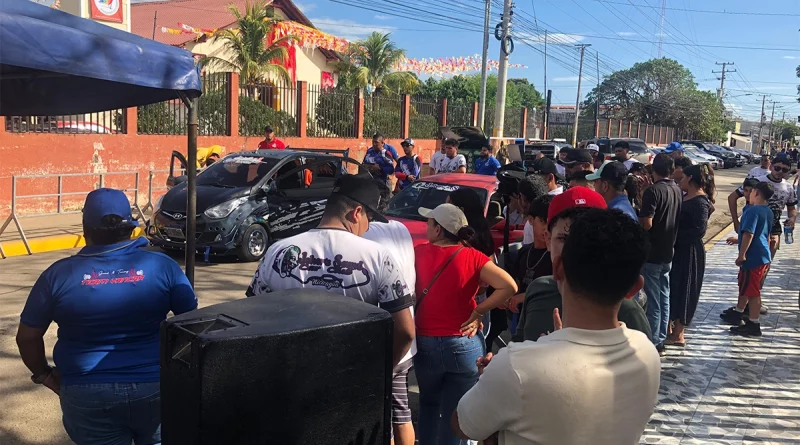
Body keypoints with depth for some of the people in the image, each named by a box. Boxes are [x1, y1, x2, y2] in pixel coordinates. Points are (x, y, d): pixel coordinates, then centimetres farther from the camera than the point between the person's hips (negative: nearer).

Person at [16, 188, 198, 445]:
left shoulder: (58, 274, -6)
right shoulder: (163, 266, -8)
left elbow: (27, 337, 1)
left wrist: (43, 375, 17)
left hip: (87, 395, 0)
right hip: (155, 387, 0)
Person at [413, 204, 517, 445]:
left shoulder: (418, 252, -4)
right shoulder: (472, 257, -9)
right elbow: (509, 286, -18)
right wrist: (478, 312, -9)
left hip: (425, 343, 2)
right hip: (464, 344, -2)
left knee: (429, 405, 26)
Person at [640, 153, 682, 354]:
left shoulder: (653, 191, -17)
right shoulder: (677, 190, 7)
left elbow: (646, 224, -23)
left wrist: (636, 218, -4)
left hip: (652, 253, -7)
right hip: (667, 252, 7)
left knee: (653, 300, -1)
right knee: (664, 298, 14)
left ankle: (653, 343, 5)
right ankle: (661, 340, 23)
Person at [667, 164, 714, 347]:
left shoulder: (700, 201, -17)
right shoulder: (685, 196, 9)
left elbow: (699, 229, -24)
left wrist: (676, 237, -19)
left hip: (689, 252, -9)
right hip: (679, 249, 9)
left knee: (683, 289, 0)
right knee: (674, 287, 15)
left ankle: (678, 335, 11)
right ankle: (673, 328, 27)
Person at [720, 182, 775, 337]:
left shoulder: (752, 211, -18)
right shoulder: (768, 212, 12)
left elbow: (748, 234, -24)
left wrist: (741, 255, -21)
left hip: (753, 257, -10)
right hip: (764, 255, 10)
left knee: (752, 291, -2)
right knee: (744, 285, 22)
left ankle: (753, 324, 4)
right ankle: (737, 312, 37)